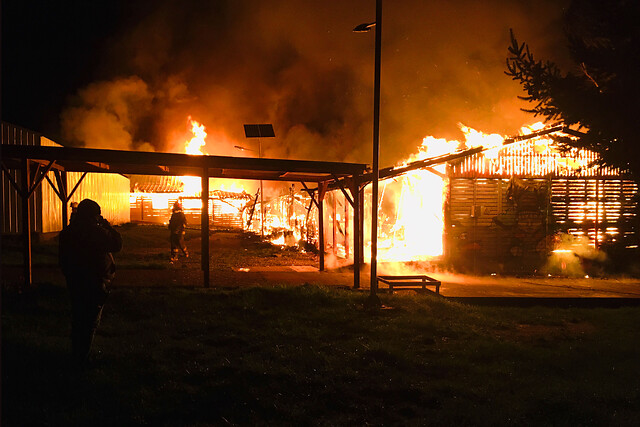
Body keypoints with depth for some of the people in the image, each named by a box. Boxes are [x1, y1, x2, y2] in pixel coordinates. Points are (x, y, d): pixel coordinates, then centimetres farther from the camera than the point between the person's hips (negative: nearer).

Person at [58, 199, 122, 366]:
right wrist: (108, 226, -4)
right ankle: (82, 357, 8)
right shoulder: (97, 232, -20)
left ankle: (76, 354, 31)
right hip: (95, 283, -6)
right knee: (91, 321, 5)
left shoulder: (66, 233, 1)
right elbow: (117, 244, -11)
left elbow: (63, 260, 8)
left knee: (77, 318, 19)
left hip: (74, 283, 6)